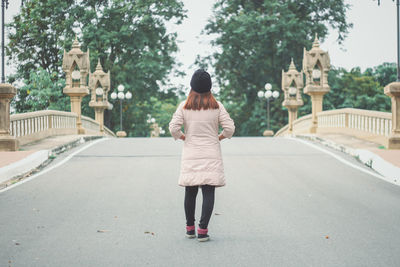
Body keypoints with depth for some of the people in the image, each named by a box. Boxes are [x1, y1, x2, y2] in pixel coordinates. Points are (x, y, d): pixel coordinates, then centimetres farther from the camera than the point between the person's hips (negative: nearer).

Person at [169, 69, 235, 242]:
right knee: (208, 192, -1)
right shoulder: (216, 106, -2)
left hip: (190, 156, 1)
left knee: (190, 192, 12)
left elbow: (173, 128, -9)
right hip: (211, 155, -1)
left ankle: (190, 228, 22)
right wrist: (219, 137, 10)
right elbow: (230, 128, -7)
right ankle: (203, 230, -9)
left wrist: (183, 137, 9)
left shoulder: (184, 106, -2)